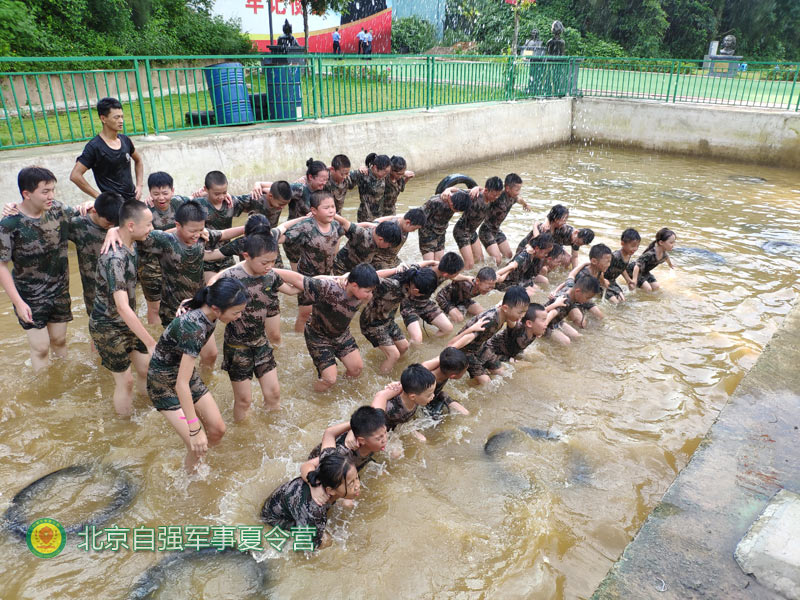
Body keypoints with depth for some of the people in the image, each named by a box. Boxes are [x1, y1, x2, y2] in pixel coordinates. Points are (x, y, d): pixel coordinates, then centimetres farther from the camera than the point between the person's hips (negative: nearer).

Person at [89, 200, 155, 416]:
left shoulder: (132, 246, -3)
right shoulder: (115, 257, -32)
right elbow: (122, 307, -36)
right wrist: (151, 343, -36)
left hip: (127, 321, 8)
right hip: (108, 327, -8)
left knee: (146, 370, 11)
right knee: (125, 380, 4)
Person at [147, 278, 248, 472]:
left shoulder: (208, 313, -14)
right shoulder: (194, 328, -38)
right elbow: (181, 384, -37)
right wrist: (195, 430, -35)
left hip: (186, 373, 7)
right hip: (163, 383, -7)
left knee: (217, 430, 6)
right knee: (198, 447, -10)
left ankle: (198, 463, 32)